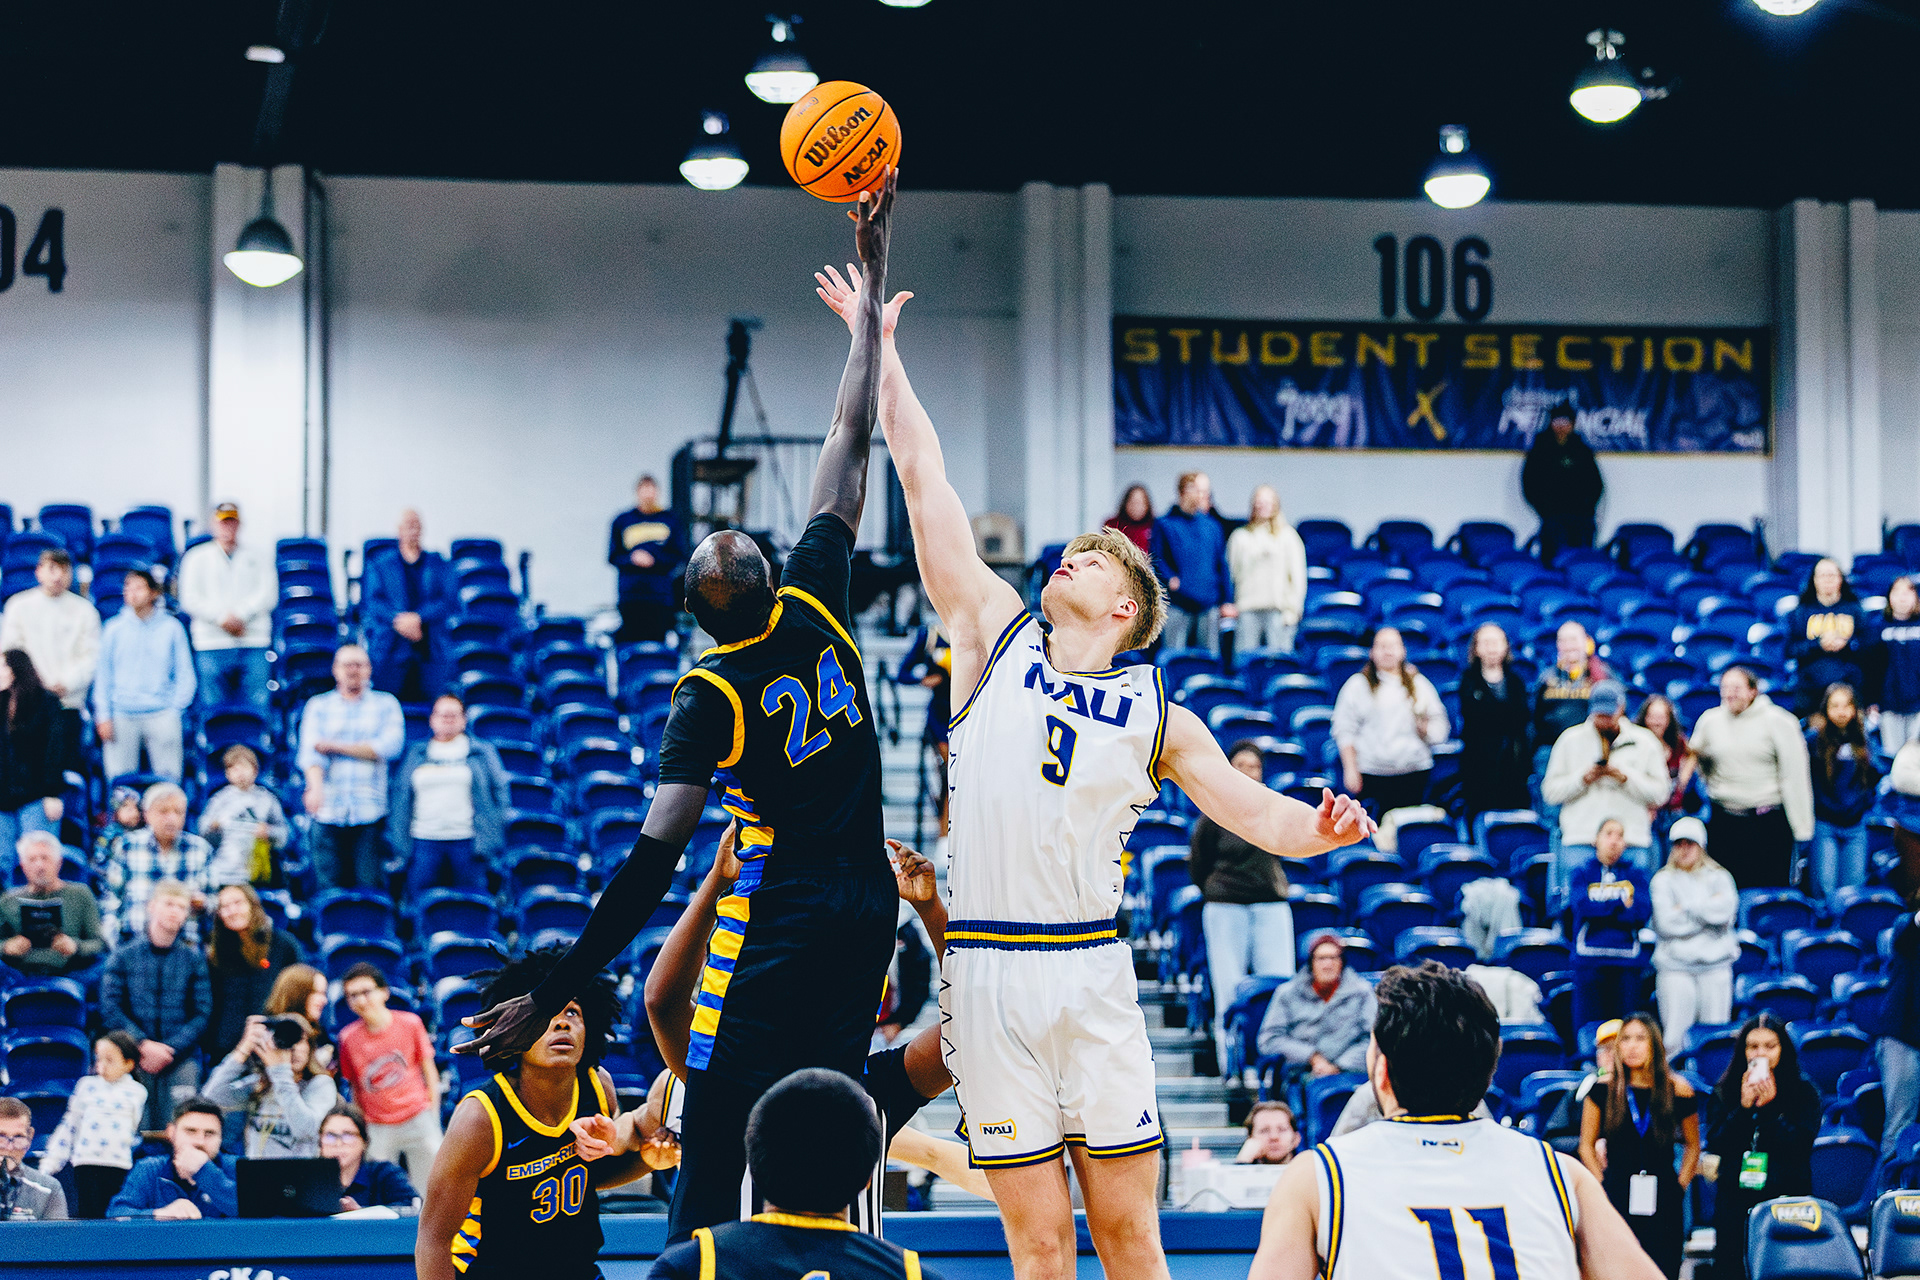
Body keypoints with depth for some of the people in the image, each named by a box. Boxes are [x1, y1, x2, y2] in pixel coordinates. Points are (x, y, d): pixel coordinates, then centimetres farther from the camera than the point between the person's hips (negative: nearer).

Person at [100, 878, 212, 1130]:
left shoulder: (193, 958, 11)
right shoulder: (124, 956, 10)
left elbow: (202, 1014, 4)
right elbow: (110, 1009, 3)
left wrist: (170, 1049, -9)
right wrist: (144, 1045, -10)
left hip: (181, 1058, 0)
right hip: (134, 1057, 0)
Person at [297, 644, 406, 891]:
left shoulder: (385, 704, 12)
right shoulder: (318, 706, 13)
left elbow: (390, 746, -4)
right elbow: (309, 750, -1)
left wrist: (337, 747, -3)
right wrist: (315, 787, -22)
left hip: (370, 812, -1)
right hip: (328, 812, 1)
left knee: (370, 886, -7)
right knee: (330, 888, -4)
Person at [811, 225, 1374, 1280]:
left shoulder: (1158, 717, 10)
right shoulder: (995, 635, 9)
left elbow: (1254, 811, 3)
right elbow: (922, 478, 9)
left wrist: (1317, 828, -20)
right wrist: (879, 349, 8)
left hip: (1093, 971, 0)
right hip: (988, 969, 0)